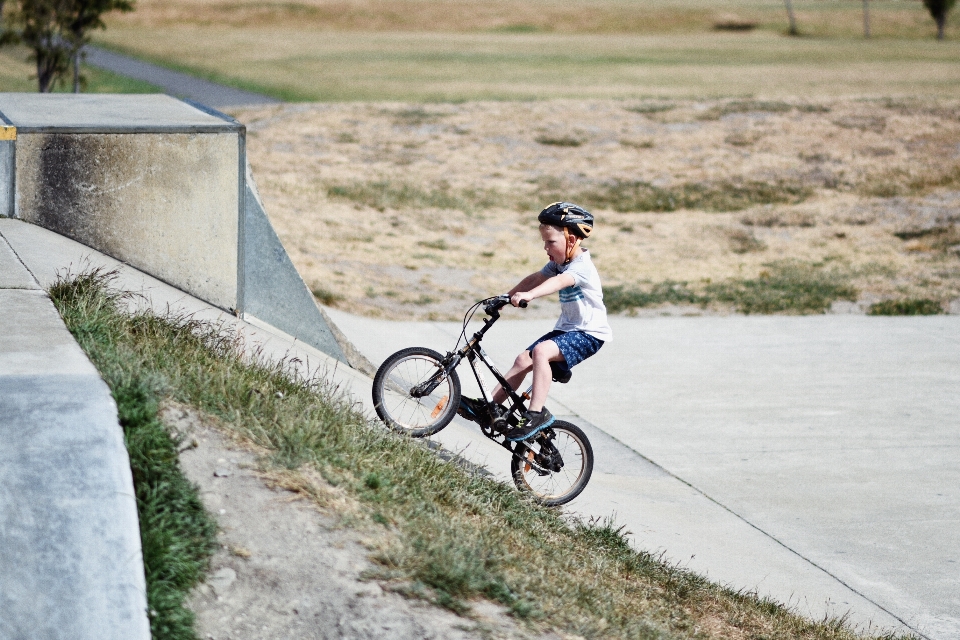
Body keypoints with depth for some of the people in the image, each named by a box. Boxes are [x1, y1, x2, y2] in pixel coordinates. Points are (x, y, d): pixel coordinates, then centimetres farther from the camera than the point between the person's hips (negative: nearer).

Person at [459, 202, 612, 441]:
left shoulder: (582, 266, -21)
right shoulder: (559, 263, 10)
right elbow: (535, 279, 13)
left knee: (541, 351, -30)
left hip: (588, 334, -9)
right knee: (523, 359, -1)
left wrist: (528, 295, -54)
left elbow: (559, 282, -39)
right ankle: (492, 407, 4)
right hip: (566, 329, 9)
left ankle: (536, 413, -28)